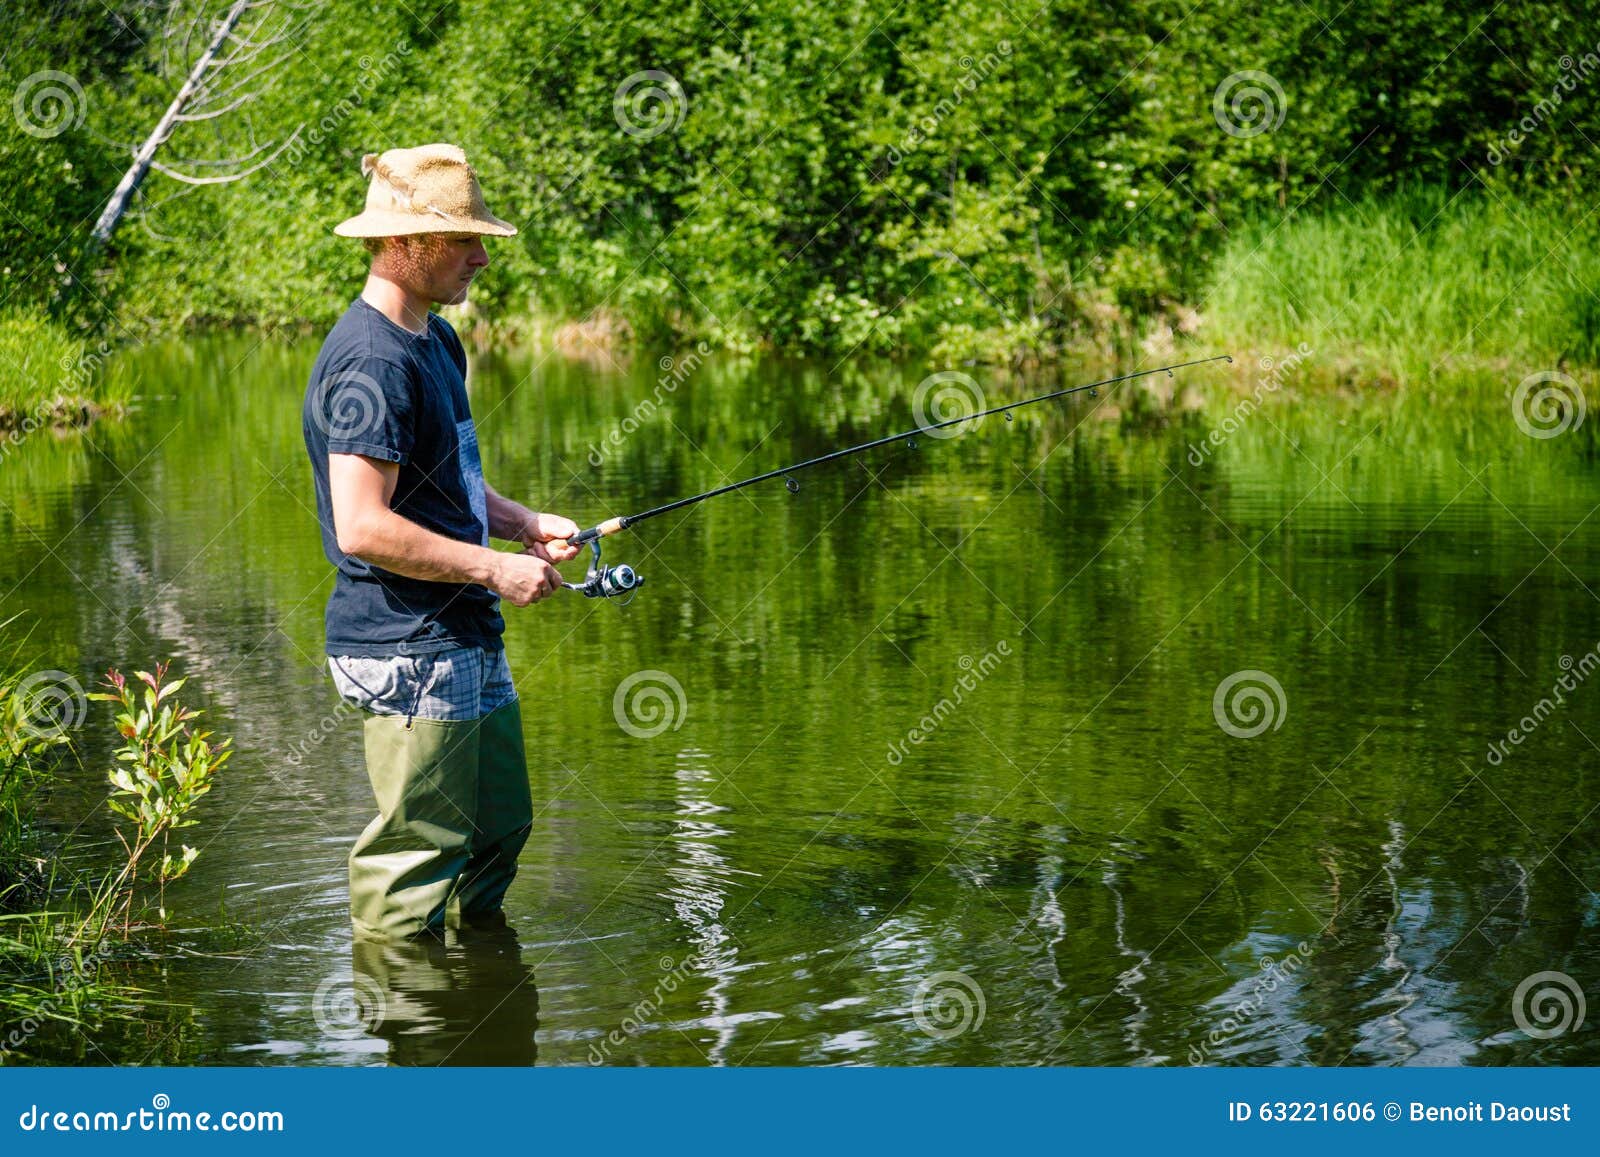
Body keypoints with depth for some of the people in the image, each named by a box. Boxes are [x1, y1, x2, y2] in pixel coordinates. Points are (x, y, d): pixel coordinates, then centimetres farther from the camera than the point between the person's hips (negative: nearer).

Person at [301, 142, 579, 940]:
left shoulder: (437, 341, 14)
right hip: (407, 648, -10)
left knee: (501, 828, 19)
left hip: (466, 637, 10)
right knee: (419, 849, -3)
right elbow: (363, 528, -24)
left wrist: (526, 523, 7)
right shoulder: (370, 360, -19)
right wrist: (495, 568, -17)